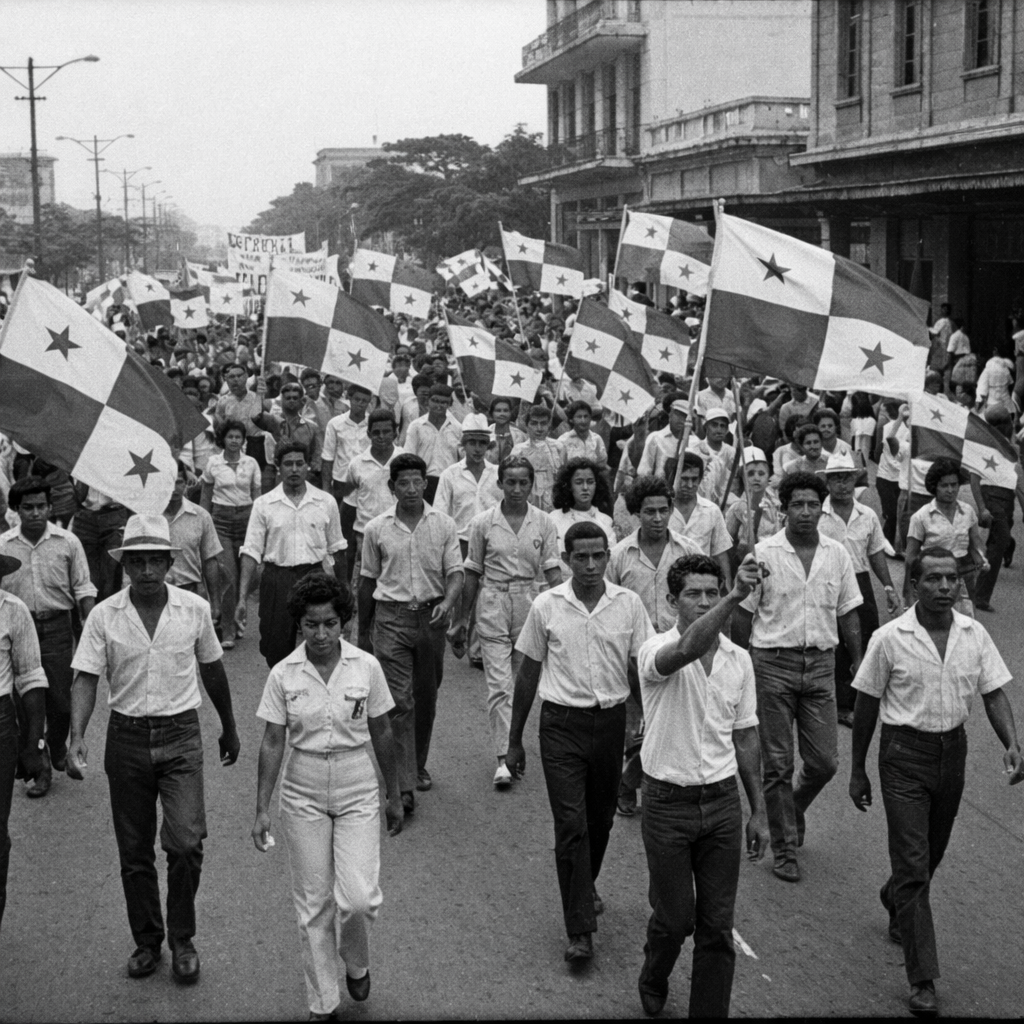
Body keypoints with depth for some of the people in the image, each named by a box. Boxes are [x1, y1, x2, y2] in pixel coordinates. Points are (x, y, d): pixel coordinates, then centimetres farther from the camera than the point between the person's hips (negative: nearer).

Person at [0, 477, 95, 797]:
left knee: (61, 701, 1)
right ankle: (39, 769, 15)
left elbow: (83, 588, 2)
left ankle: (58, 747, 32)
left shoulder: (67, 542, -2)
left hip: (57, 627, -1)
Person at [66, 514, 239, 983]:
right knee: (134, 852, 10)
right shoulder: (104, 616, -5)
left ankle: (182, 939, 9)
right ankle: (147, 940, 28)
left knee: (186, 843, -12)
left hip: (181, 737, -1)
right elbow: (85, 679, -7)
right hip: (127, 737, 1)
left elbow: (213, 671, 11)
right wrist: (77, 738, -22)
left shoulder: (194, 609, -3)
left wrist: (229, 729, 20)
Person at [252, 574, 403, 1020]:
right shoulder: (283, 674, -6)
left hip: (358, 791, -1)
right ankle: (322, 1004, 22)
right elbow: (272, 743, -3)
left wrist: (394, 796, 9)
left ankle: (356, 963, 22)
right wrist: (262, 808, -6)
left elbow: (382, 735, 3)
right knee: (313, 904, 7)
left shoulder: (366, 666, -7)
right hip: (303, 795, 1)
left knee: (358, 898, -11)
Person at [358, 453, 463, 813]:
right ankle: (405, 785, -8)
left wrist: (447, 602, -24)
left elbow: (455, 572, -2)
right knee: (399, 701, -8)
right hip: (391, 617, -1)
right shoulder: (377, 529, 1)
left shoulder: (445, 526, 1)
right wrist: (363, 631, 12)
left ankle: (419, 765, 34)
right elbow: (368, 581, 9)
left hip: (431, 616, 2)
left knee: (426, 697, 13)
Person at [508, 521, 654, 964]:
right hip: (562, 724, -2)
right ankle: (579, 929, -1)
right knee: (571, 824, -6)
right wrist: (514, 740, 6)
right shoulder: (546, 606, -4)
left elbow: (640, 671, 4)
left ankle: (584, 886, 43)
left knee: (600, 819, 15)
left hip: (611, 721, 2)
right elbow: (528, 674, 4)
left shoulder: (629, 604, -2)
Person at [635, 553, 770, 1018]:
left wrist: (758, 811, 10)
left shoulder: (739, 659, 3)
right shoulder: (657, 651, -13)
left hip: (722, 801, 4)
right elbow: (686, 650, -39)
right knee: (674, 918, 9)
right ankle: (653, 984, 40)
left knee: (717, 926, 5)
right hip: (668, 802, -4)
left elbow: (745, 736, 10)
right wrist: (735, 598, -52)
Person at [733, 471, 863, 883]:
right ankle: (785, 849, 15)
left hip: (820, 664, 3)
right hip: (773, 663, -3)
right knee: (778, 764, 3)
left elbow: (848, 613, 11)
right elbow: (743, 614, -1)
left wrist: (859, 662, 8)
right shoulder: (764, 554, -6)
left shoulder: (837, 554, 4)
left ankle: (793, 808, 35)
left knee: (824, 761, 4)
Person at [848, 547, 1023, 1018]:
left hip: (953, 750, 4)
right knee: (913, 864, -6)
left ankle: (895, 900, 54)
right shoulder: (889, 639, -12)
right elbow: (867, 706, -3)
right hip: (905, 754, -4)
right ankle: (922, 979, -2)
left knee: (932, 852, 21)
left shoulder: (974, 635, -2)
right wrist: (857, 770, 1)